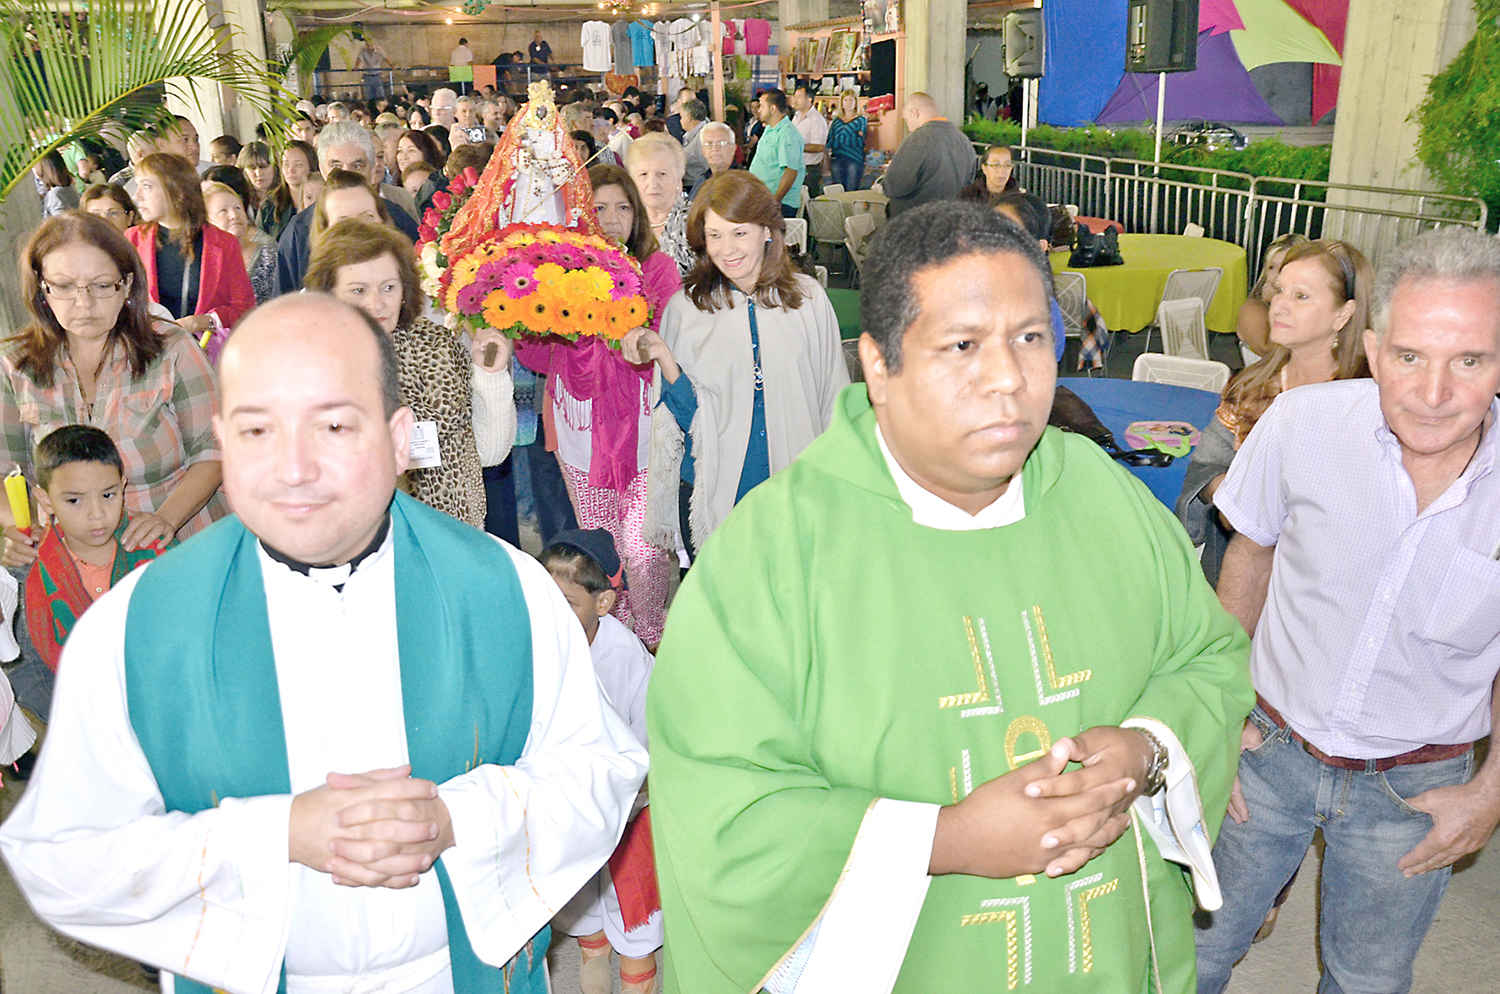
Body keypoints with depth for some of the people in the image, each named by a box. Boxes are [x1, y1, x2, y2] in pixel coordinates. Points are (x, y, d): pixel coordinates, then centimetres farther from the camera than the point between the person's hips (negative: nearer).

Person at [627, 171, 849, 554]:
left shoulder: (808, 298, -1)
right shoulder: (685, 307, -1)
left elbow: (834, 399, 6)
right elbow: (689, 417, -1)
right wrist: (665, 360, -16)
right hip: (714, 496, 0)